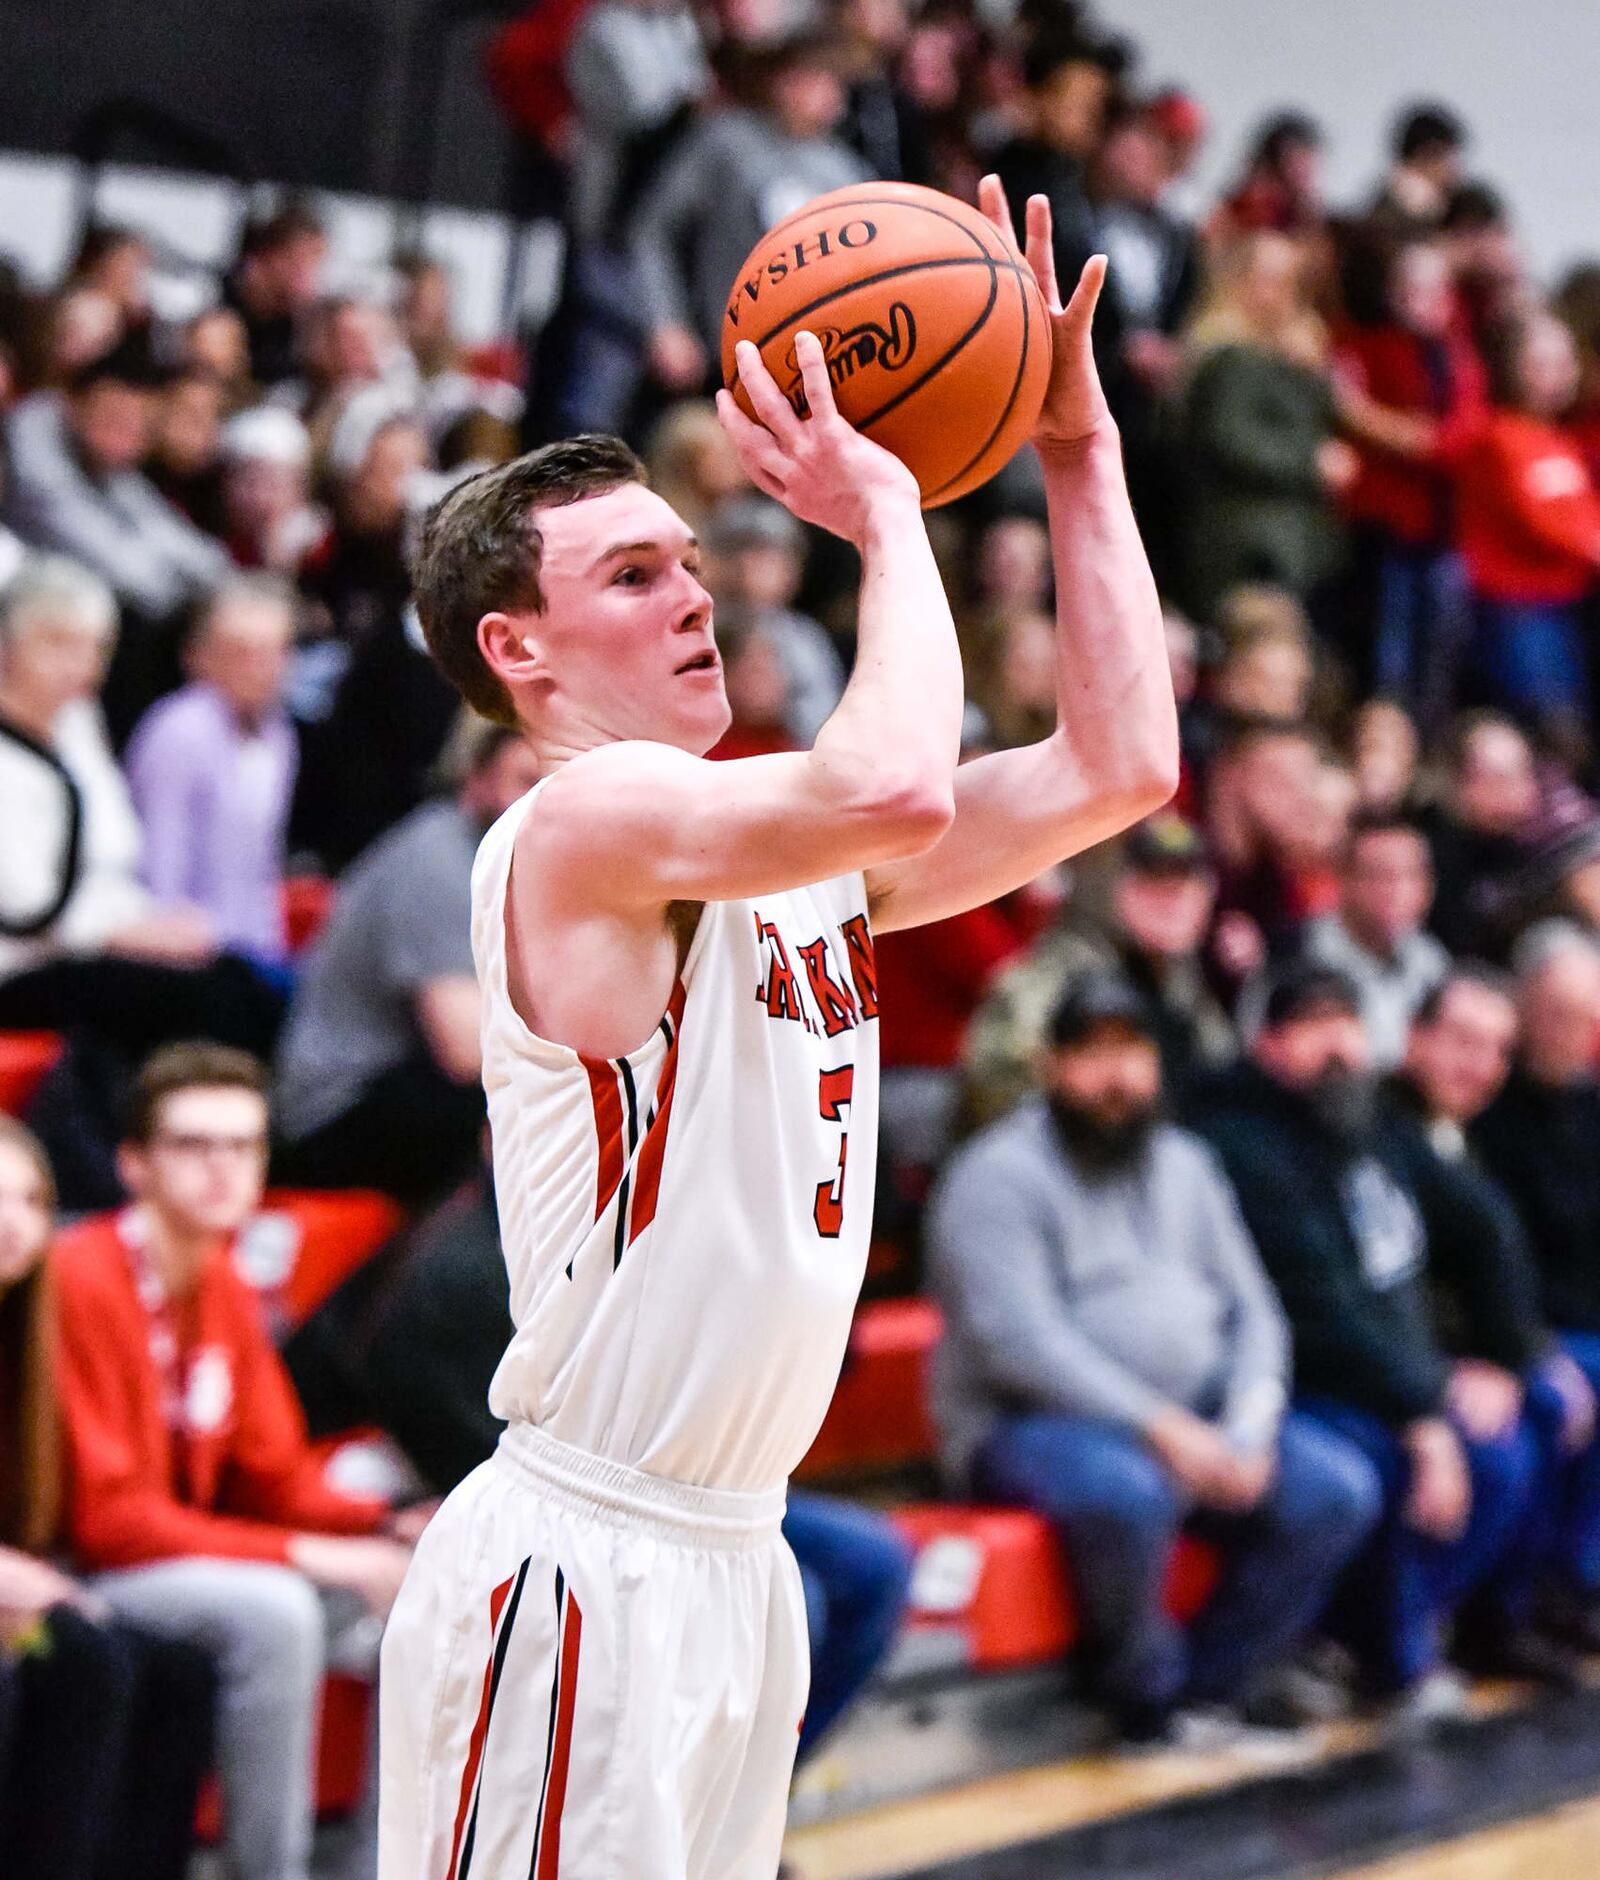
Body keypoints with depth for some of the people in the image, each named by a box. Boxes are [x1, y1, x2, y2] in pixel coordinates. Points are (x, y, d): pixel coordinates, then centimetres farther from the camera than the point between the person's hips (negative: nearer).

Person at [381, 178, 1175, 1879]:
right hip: (581, 1569, -9)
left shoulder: (797, 852, 12)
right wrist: (886, 513, -16)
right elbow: (901, 789, -31)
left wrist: (1077, 452, 9)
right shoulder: (582, 824, -14)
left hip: (735, 1560, 9)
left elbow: (1118, 766, 12)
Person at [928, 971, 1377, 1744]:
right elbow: (1020, 1341, -17)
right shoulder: (998, 1175, -6)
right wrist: (1160, 1428, -22)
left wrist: (1249, 1427, -8)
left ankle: (1210, 1685, -5)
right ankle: (1149, 1699, -14)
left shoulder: (1183, 1166, 16)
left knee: (1339, 1491, -14)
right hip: (1028, 1423, -7)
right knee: (1128, 1493, -38)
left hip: (1192, 1419, 7)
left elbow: (1251, 1310, 12)